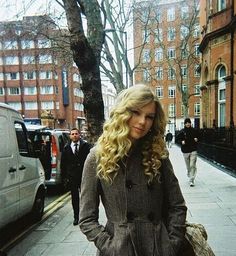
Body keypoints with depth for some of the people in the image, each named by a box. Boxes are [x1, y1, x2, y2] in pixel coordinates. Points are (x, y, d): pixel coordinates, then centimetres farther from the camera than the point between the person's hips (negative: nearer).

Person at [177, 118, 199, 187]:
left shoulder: (194, 130, 2)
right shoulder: (182, 131, 0)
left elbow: (198, 137, 15)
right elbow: (178, 138, 6)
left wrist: (196, 139, -6)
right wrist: (181, 141, -13)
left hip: (193, 151, -1)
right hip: (185, 151, 1)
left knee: (192, 166, -10)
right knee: (188, 166, 11)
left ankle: (191, 180, -6)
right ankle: (189, 175, 37)